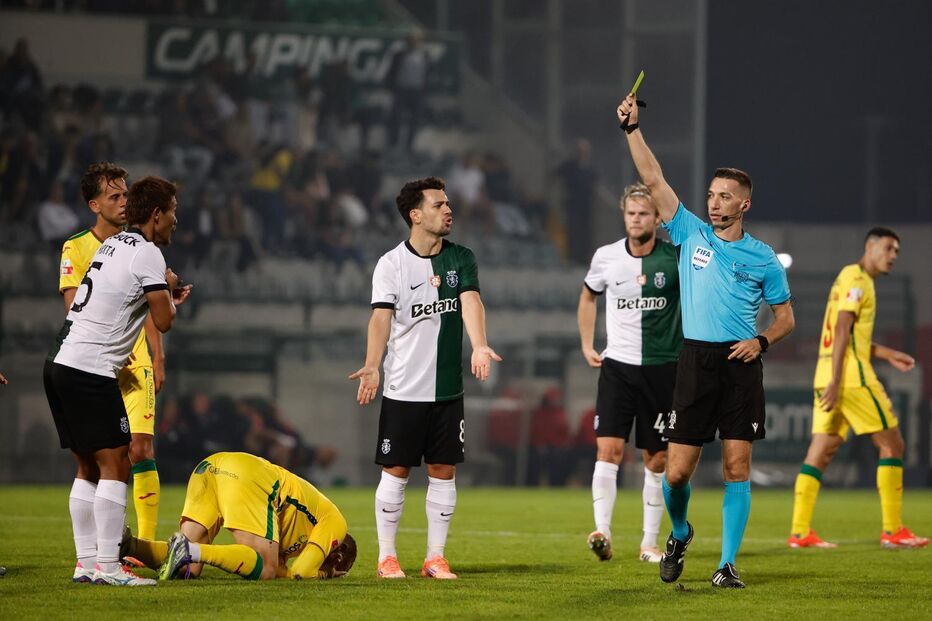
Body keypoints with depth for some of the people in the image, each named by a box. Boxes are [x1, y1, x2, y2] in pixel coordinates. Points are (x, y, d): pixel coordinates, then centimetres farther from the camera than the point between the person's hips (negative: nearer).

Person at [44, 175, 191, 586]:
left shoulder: (112, 245, 18)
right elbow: (163, 321, -10)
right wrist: (169, 292, 10)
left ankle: (86, 562, 13)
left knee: (89, 468, 13)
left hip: (60, 364, 9)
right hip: (90, 371, -9)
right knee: (115, 464, -7)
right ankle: (108, 567, -11)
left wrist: (167, 299, 21)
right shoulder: (147, 255, -8)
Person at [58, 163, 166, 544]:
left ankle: (147, 542, -7)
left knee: (140, 448, -9)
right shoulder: (75, 249, 0)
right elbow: (74, 310, -7)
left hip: (135, 363, 2)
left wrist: (158, 359, 7)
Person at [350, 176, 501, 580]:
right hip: (403, 390, -3)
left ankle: (435, 557, 13)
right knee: (396, 471, 0)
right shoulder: (392, 263, -5)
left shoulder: (460, 259, 4)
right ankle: (386, 557, 10)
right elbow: (381, 316, -16)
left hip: (447, 389, 3)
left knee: (443, 472, 5)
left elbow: (470, 301, -12)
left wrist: (479, 346, -31)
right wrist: (372, 366, -32)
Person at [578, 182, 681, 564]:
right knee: (609, 449, -15)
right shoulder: (606, 258, 1)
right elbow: (588, 296, 21)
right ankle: (602, 532, -20)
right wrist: (586, 345, 14)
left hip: (662, 370, -1)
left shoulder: (675, 259, -6)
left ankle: (649, 543, 14)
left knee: (657, 459, 4)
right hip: (617, 366, 1)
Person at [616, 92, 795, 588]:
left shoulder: (763, 258, 7)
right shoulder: (691, 234, 8)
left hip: (742, 366, 0)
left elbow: (785, 316, 15)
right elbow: (653, 179, 3)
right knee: (678, 471, -3)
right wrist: (632, 128, -4)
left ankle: (727, 564, 1)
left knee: (737, 467, -5)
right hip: (696, 361, 0)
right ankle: (679, 534, 27)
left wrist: (761, 341, -5)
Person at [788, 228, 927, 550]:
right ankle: (892, 531, -1)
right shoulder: (856, 279, -8)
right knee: (892, 444, -2)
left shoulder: (850, 278, 22)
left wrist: (888, 354, 26)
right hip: (852, 378, -10)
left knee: (821, 451, 5)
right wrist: (835, 381, -22)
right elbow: (841, 331, -17)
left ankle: (799, 532, 0)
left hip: (827, 377, 10)